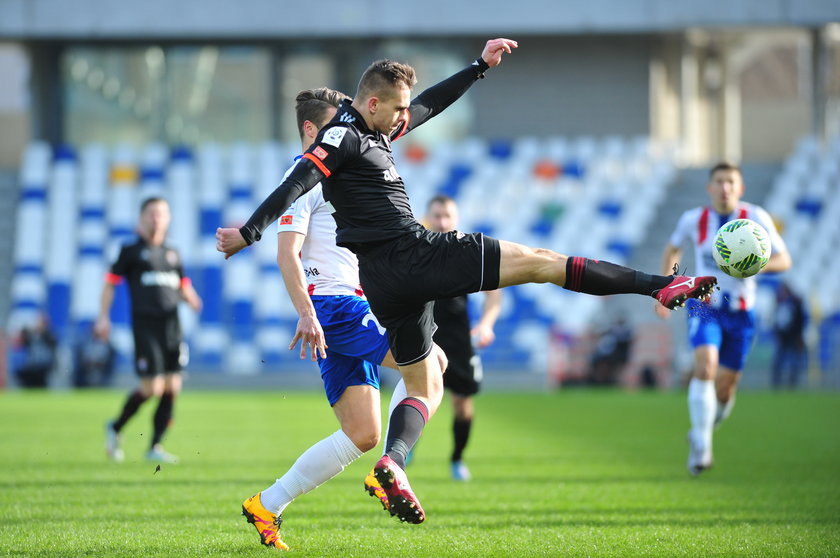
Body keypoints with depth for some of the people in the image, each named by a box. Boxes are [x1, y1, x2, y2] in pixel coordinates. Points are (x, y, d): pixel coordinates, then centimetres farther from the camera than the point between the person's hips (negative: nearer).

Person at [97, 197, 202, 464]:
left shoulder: (173, 253, 18)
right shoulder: (131, 251, 4)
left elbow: (184, 287, 24)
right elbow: (110, 283, 5)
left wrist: (191, 299, 2)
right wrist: (103, 317, -5)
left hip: (172, 325, 5)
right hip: (145, 324, -5)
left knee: (172, 388, -1)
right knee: (152, 387, -12)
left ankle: (154, 447, 8)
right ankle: (115, 428, 12)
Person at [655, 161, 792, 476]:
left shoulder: (756, 218, -8)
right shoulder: (693, 220, -4)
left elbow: (784, 260, -9)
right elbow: (672, 249, 17)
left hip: (740, 314, 1)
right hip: (704, 308, -1)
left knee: (724, 388, 5)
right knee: (705, 366, -27)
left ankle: (701, 432, 37)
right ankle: (701, 448, -25)